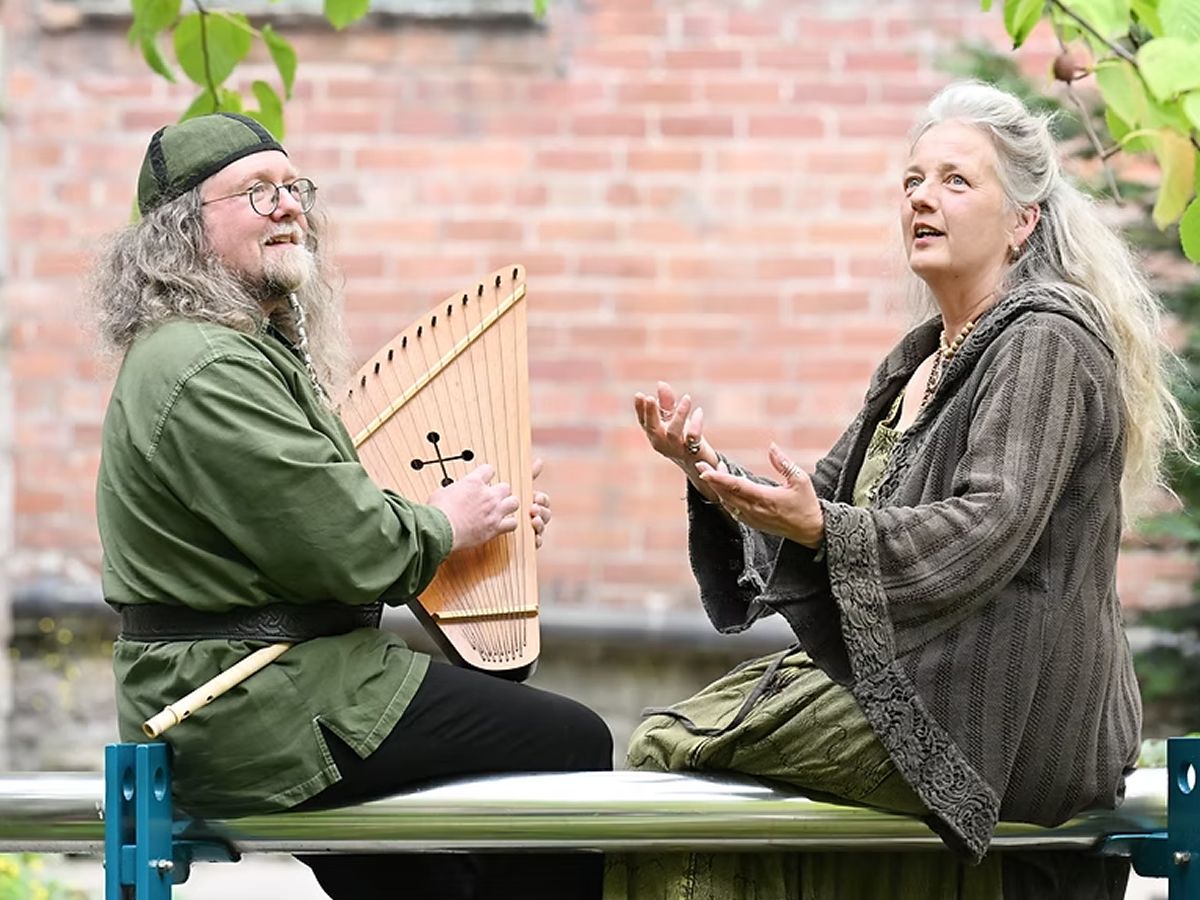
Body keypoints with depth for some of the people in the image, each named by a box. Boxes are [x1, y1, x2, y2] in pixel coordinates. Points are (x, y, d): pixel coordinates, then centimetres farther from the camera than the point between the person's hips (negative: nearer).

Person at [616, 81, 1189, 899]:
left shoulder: (1045, 343, -11)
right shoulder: (919, 362, 21)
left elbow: (991, 531, -23)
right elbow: (830, 497, 17)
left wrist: (821, 528, -34)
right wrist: (710, 470, -1)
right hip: (897, 672, 10)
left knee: (669, 748, -15)